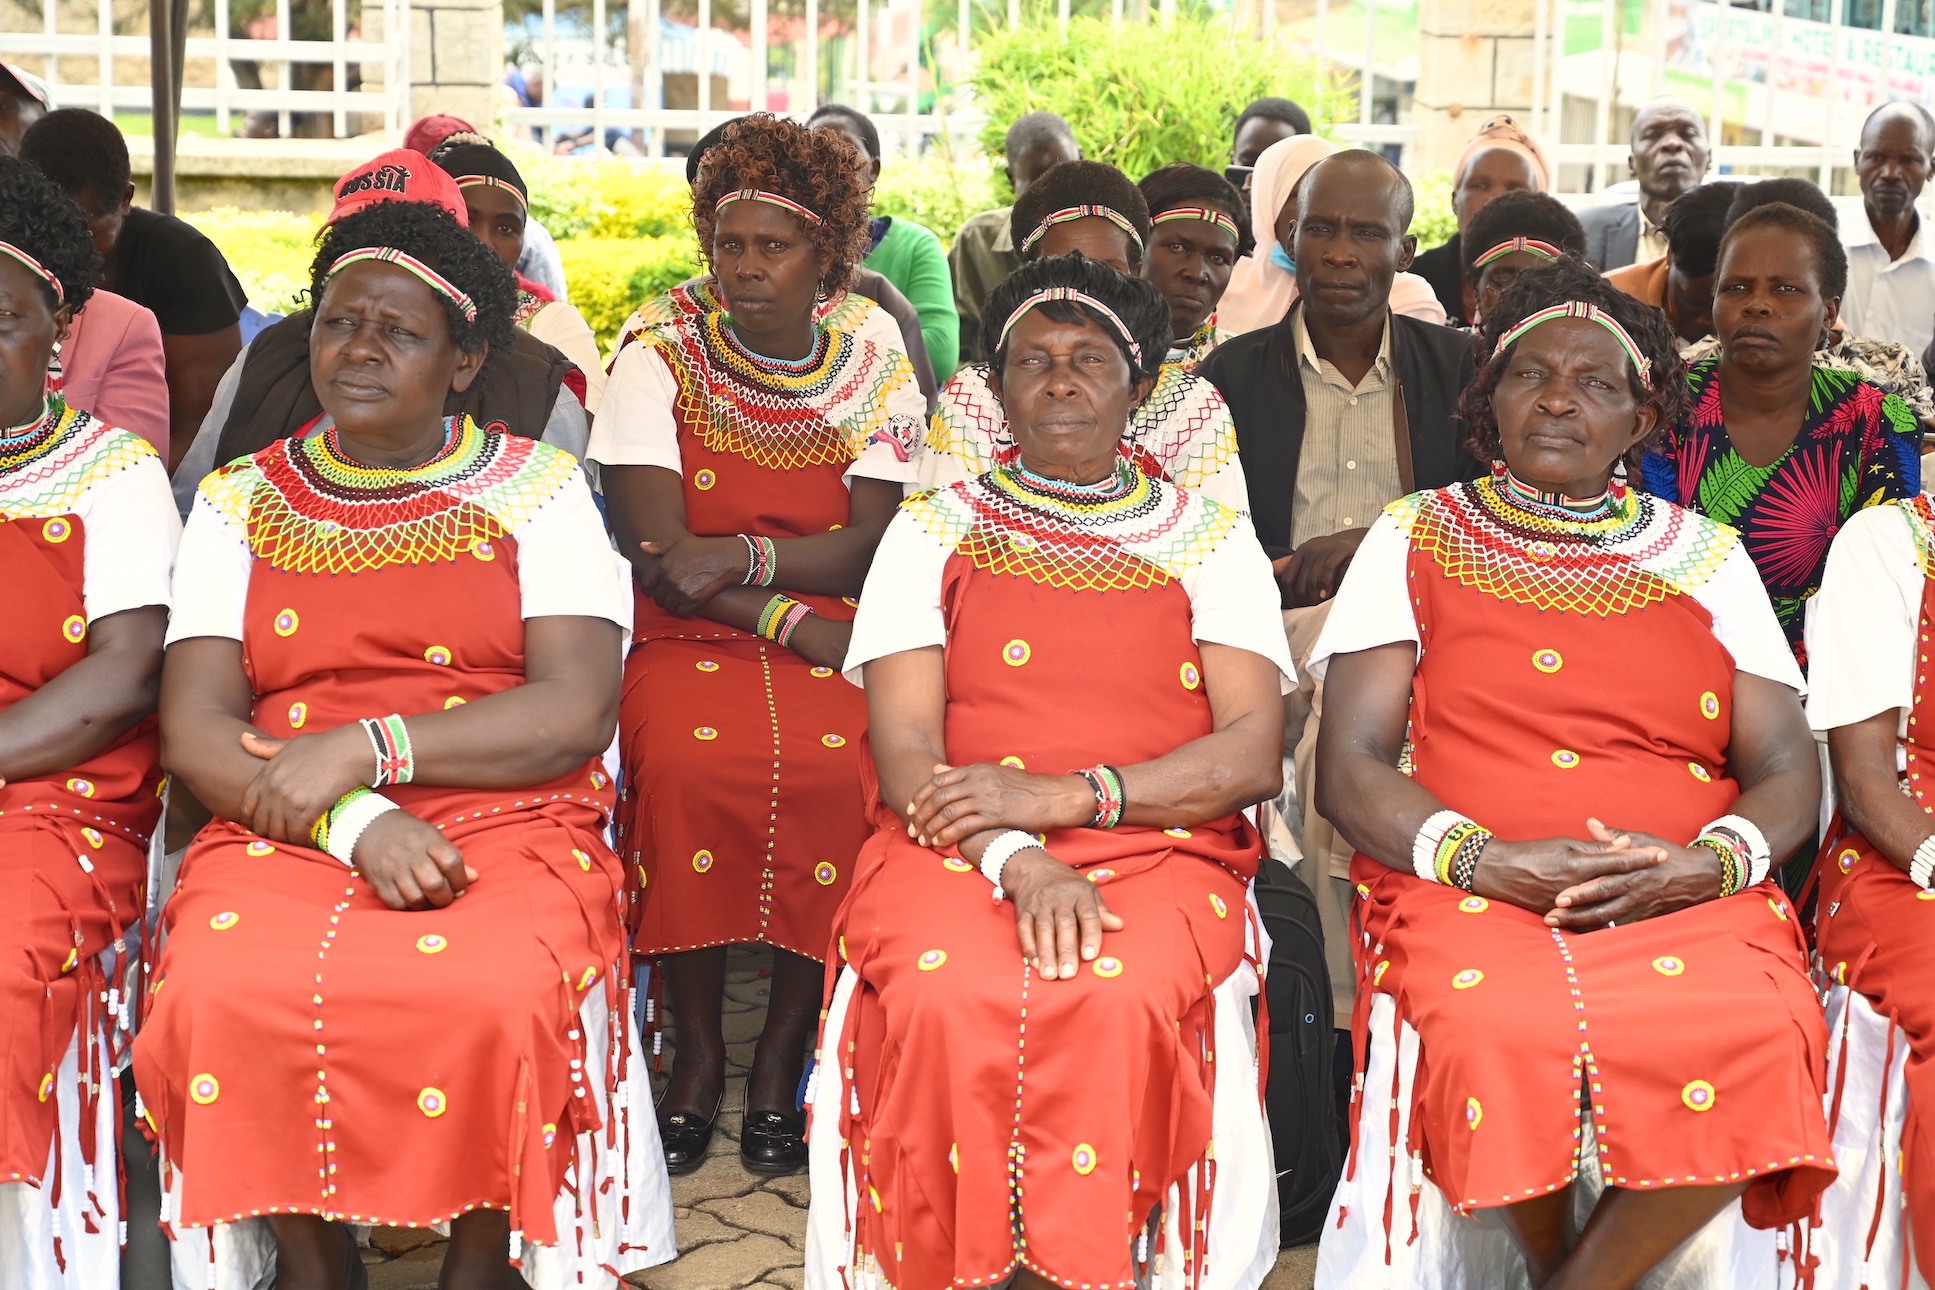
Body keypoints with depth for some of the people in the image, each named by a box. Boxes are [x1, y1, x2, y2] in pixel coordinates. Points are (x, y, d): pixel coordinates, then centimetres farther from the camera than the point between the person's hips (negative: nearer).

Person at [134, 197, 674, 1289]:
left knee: (496, 999, -33)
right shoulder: (244, 501, 13)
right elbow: (194, 728, 2)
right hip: (284, 829, 2)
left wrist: (369, 747, -14)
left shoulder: (538, 490, 8)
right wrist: (355, 823, -15)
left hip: (505, 820, -2)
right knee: (217, 997, -29)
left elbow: (576, 712, -4)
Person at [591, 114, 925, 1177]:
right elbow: (653, 550, -5)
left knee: (839, 762, -32)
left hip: (831, 636, 1)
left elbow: (868, 545, -5)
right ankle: (695, 1053, -12)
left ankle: (783, 1054, -12)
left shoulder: (877, 380, 9)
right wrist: (799, 622, -14)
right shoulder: (657, 364, 4)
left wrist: (742, 557, -23)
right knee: (687, 760, -33)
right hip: (686, 638, -1)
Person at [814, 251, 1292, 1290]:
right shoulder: (934, 529, 15)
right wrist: (1017, 859, -17)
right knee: (944, 996, -32)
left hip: (1158, 849, 0)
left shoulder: (1211, 539, 15)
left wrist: (1066, 794, -12)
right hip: (958, 843, 0)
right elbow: (905, 752, 3)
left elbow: (1254, 753, 2)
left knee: (1119, 999, -33)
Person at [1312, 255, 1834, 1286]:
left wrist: (1703, 864, -11)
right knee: (1506, 1037, -35)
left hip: (1688, 897, 2)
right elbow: (1349, 765, 4)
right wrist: (1482, 860, -14)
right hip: (1469, 890, -1)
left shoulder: (1705, 556, 19)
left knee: (1759, 1040, -32)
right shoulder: (1415, 540, 14)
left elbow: (1787, 769, 12)